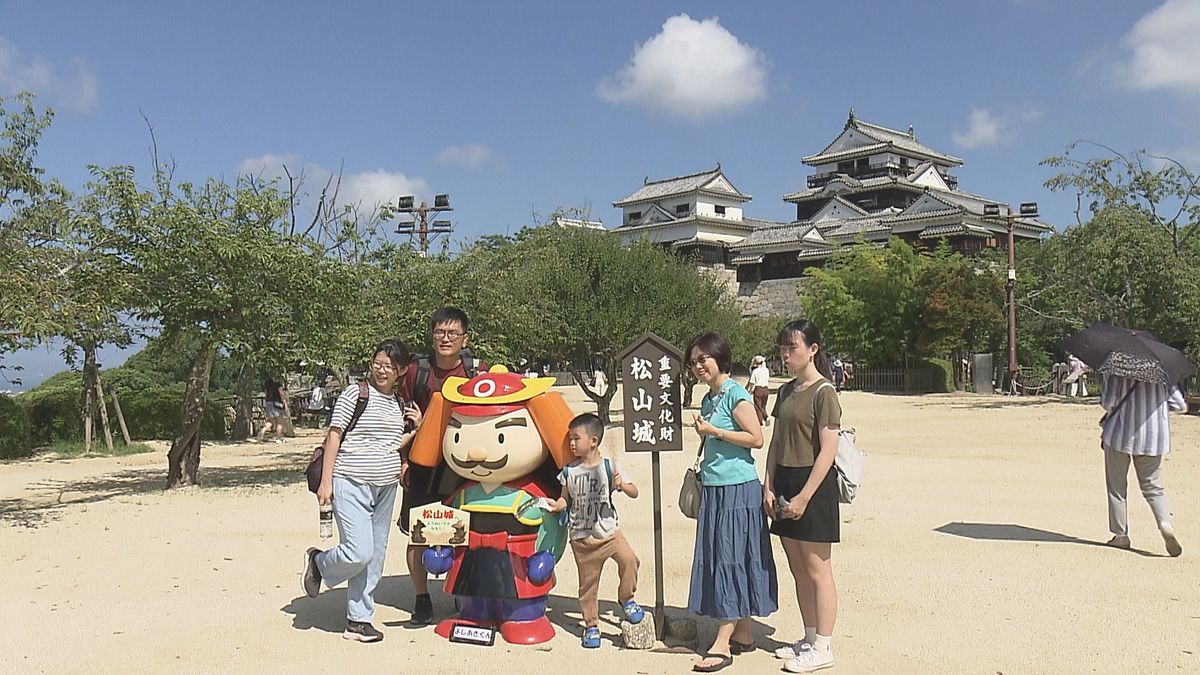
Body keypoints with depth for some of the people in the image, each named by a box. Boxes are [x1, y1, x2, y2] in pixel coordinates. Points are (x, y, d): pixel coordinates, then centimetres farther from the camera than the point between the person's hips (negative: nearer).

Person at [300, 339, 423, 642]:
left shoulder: (400, 404, 13)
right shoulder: (355, 393, -4)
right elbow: (334, 436, -6)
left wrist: (417, 429, 3)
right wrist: (326, 481, -10)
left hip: (386, 486, 6)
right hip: (350, 483, -6)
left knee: (374, 559, 8)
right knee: (359, 552, -14)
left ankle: (359, 620, 18)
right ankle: (318, 562, 16)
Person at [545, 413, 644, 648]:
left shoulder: (609, 468, -5)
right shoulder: (569, 471, 2)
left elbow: (634, 493, -4)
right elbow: (566, 498, 11)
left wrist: (622, 485, -24)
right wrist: (557, 505, -9)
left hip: (609, 531, -2)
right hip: (581, 538, 2)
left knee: (629, 559, -24)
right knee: (587, 582, 7)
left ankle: (626, 598, 2)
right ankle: (591, 625, 24)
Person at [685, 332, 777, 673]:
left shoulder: (736, 394, -11)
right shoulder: (707, 399, 14)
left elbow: (756, 438, -17)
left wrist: (714, 430, -17)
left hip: (738, 490, -9)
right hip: (713, 489, 9)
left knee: (732, 562, -5)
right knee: (717, 561, 10)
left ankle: (722, 645, -2)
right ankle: (742, 633, 20)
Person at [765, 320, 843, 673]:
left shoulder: (824, 392, -11)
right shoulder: (786, 391, 13)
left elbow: (828, 451, -16)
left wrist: (804, 496, -18)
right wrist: (769, 486, 5)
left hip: (814, 485, -8)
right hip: (785, 482, 8)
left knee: (817, 570, 0)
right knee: (798, 569, 13)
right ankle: (810, 639, 24)